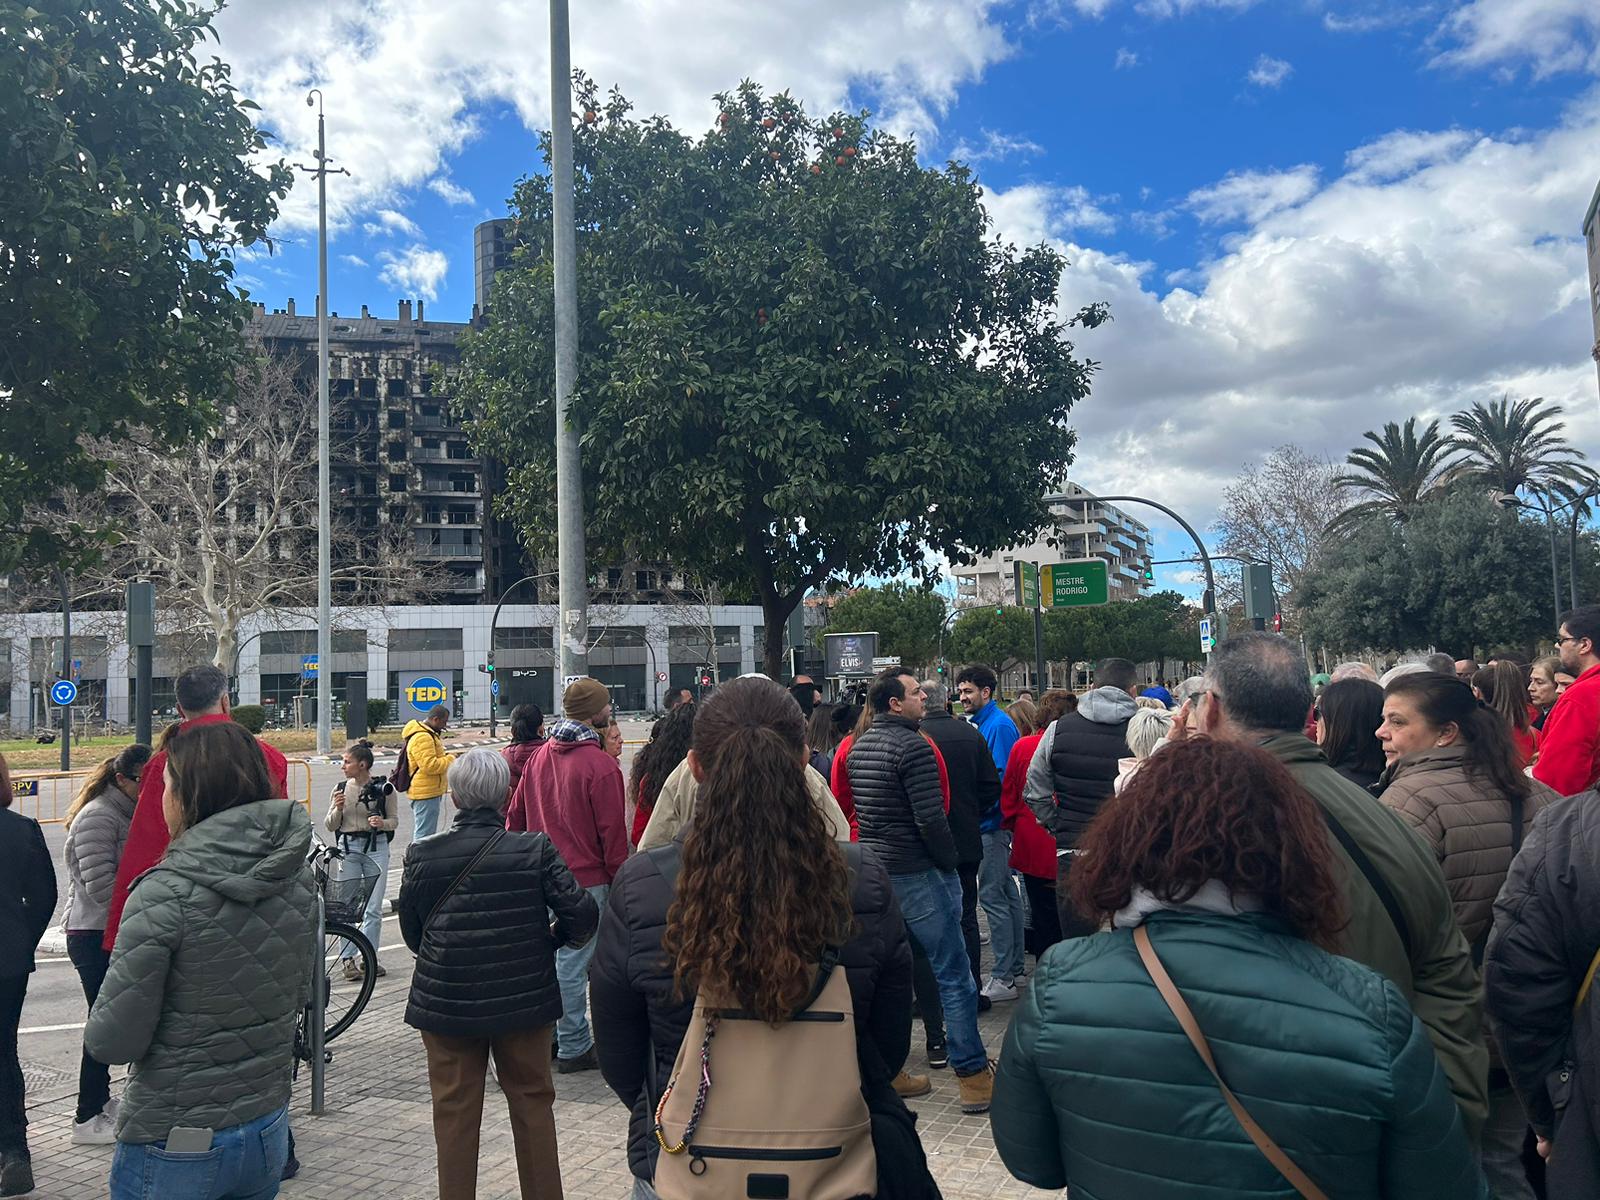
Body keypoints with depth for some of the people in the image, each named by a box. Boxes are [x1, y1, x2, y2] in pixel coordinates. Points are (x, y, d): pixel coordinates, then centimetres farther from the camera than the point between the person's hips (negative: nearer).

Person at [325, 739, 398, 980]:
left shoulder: (384, 788, -4)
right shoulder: (341, 788, 3)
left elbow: (394, 820, 4)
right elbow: (330, 826, 7)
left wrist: (382, 823, -17)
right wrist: (338, 809, -12)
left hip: (376, 847, -2)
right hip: (347, 847, 2)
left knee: (373, 908, 1)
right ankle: (348, 958, 13)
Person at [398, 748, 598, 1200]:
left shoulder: (421, 856, -7)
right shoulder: (535, 850, -12)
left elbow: (411, 930, 4)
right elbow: (582, 914, -15)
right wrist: (553, 939, 6)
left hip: (446, 1004, 1)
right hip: (524, 999, 0)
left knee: (454, 1113, 14)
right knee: (532, 1104, 17)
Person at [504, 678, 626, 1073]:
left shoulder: (538, 758, 8)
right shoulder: (600, 765, -15)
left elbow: (515, 817, 14)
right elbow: (613, 832, -13)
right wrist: (619, 883, -4)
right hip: (585, 879, -7)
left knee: (551, 957, 17)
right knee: (574, 962, 0)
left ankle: (549, 1037, 28)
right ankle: (574, 1048, 9)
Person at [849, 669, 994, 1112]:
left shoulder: (857, 747, 10)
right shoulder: (913, 746, -16)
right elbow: (931, 819, -21)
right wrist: (949, 862, -8)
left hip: (873, 871, 9)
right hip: (917, 875, -8)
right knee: (954, 977, 0)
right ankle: (973, 1075, 5)